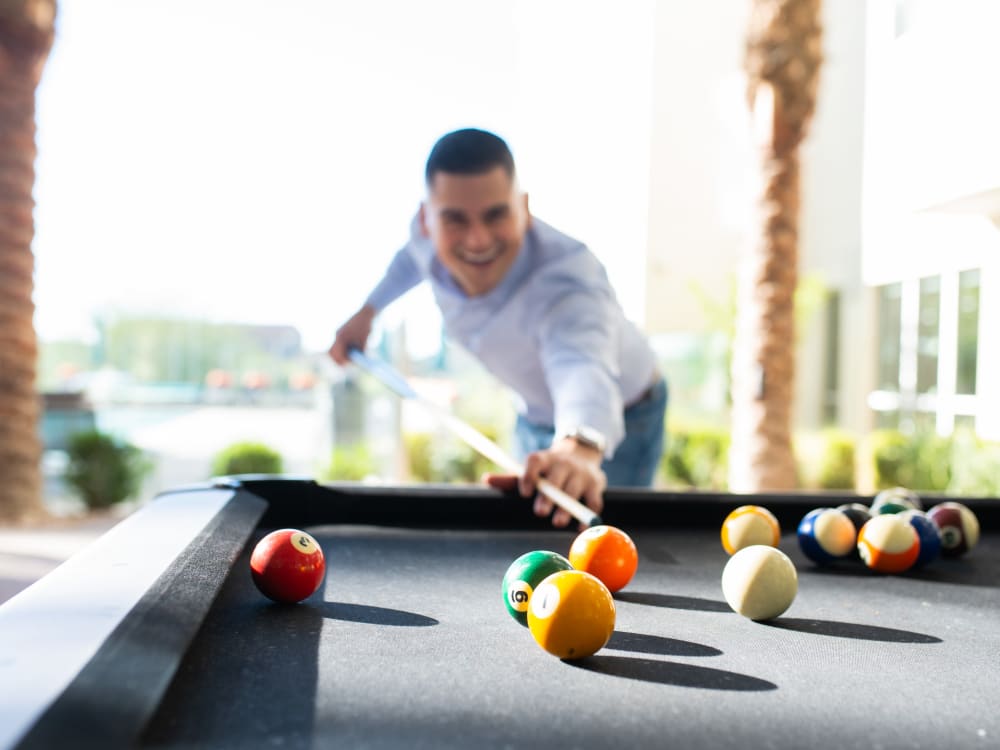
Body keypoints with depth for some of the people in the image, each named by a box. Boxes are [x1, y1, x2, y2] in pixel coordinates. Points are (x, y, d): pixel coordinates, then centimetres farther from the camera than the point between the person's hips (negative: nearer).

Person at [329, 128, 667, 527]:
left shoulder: (567, 279, -45)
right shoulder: (431, 233, -24)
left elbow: (582, 365, -67)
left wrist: (579, 449, -86)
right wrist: (367, 310, 1)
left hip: (619, 422, -6)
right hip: (533, 415, 6)